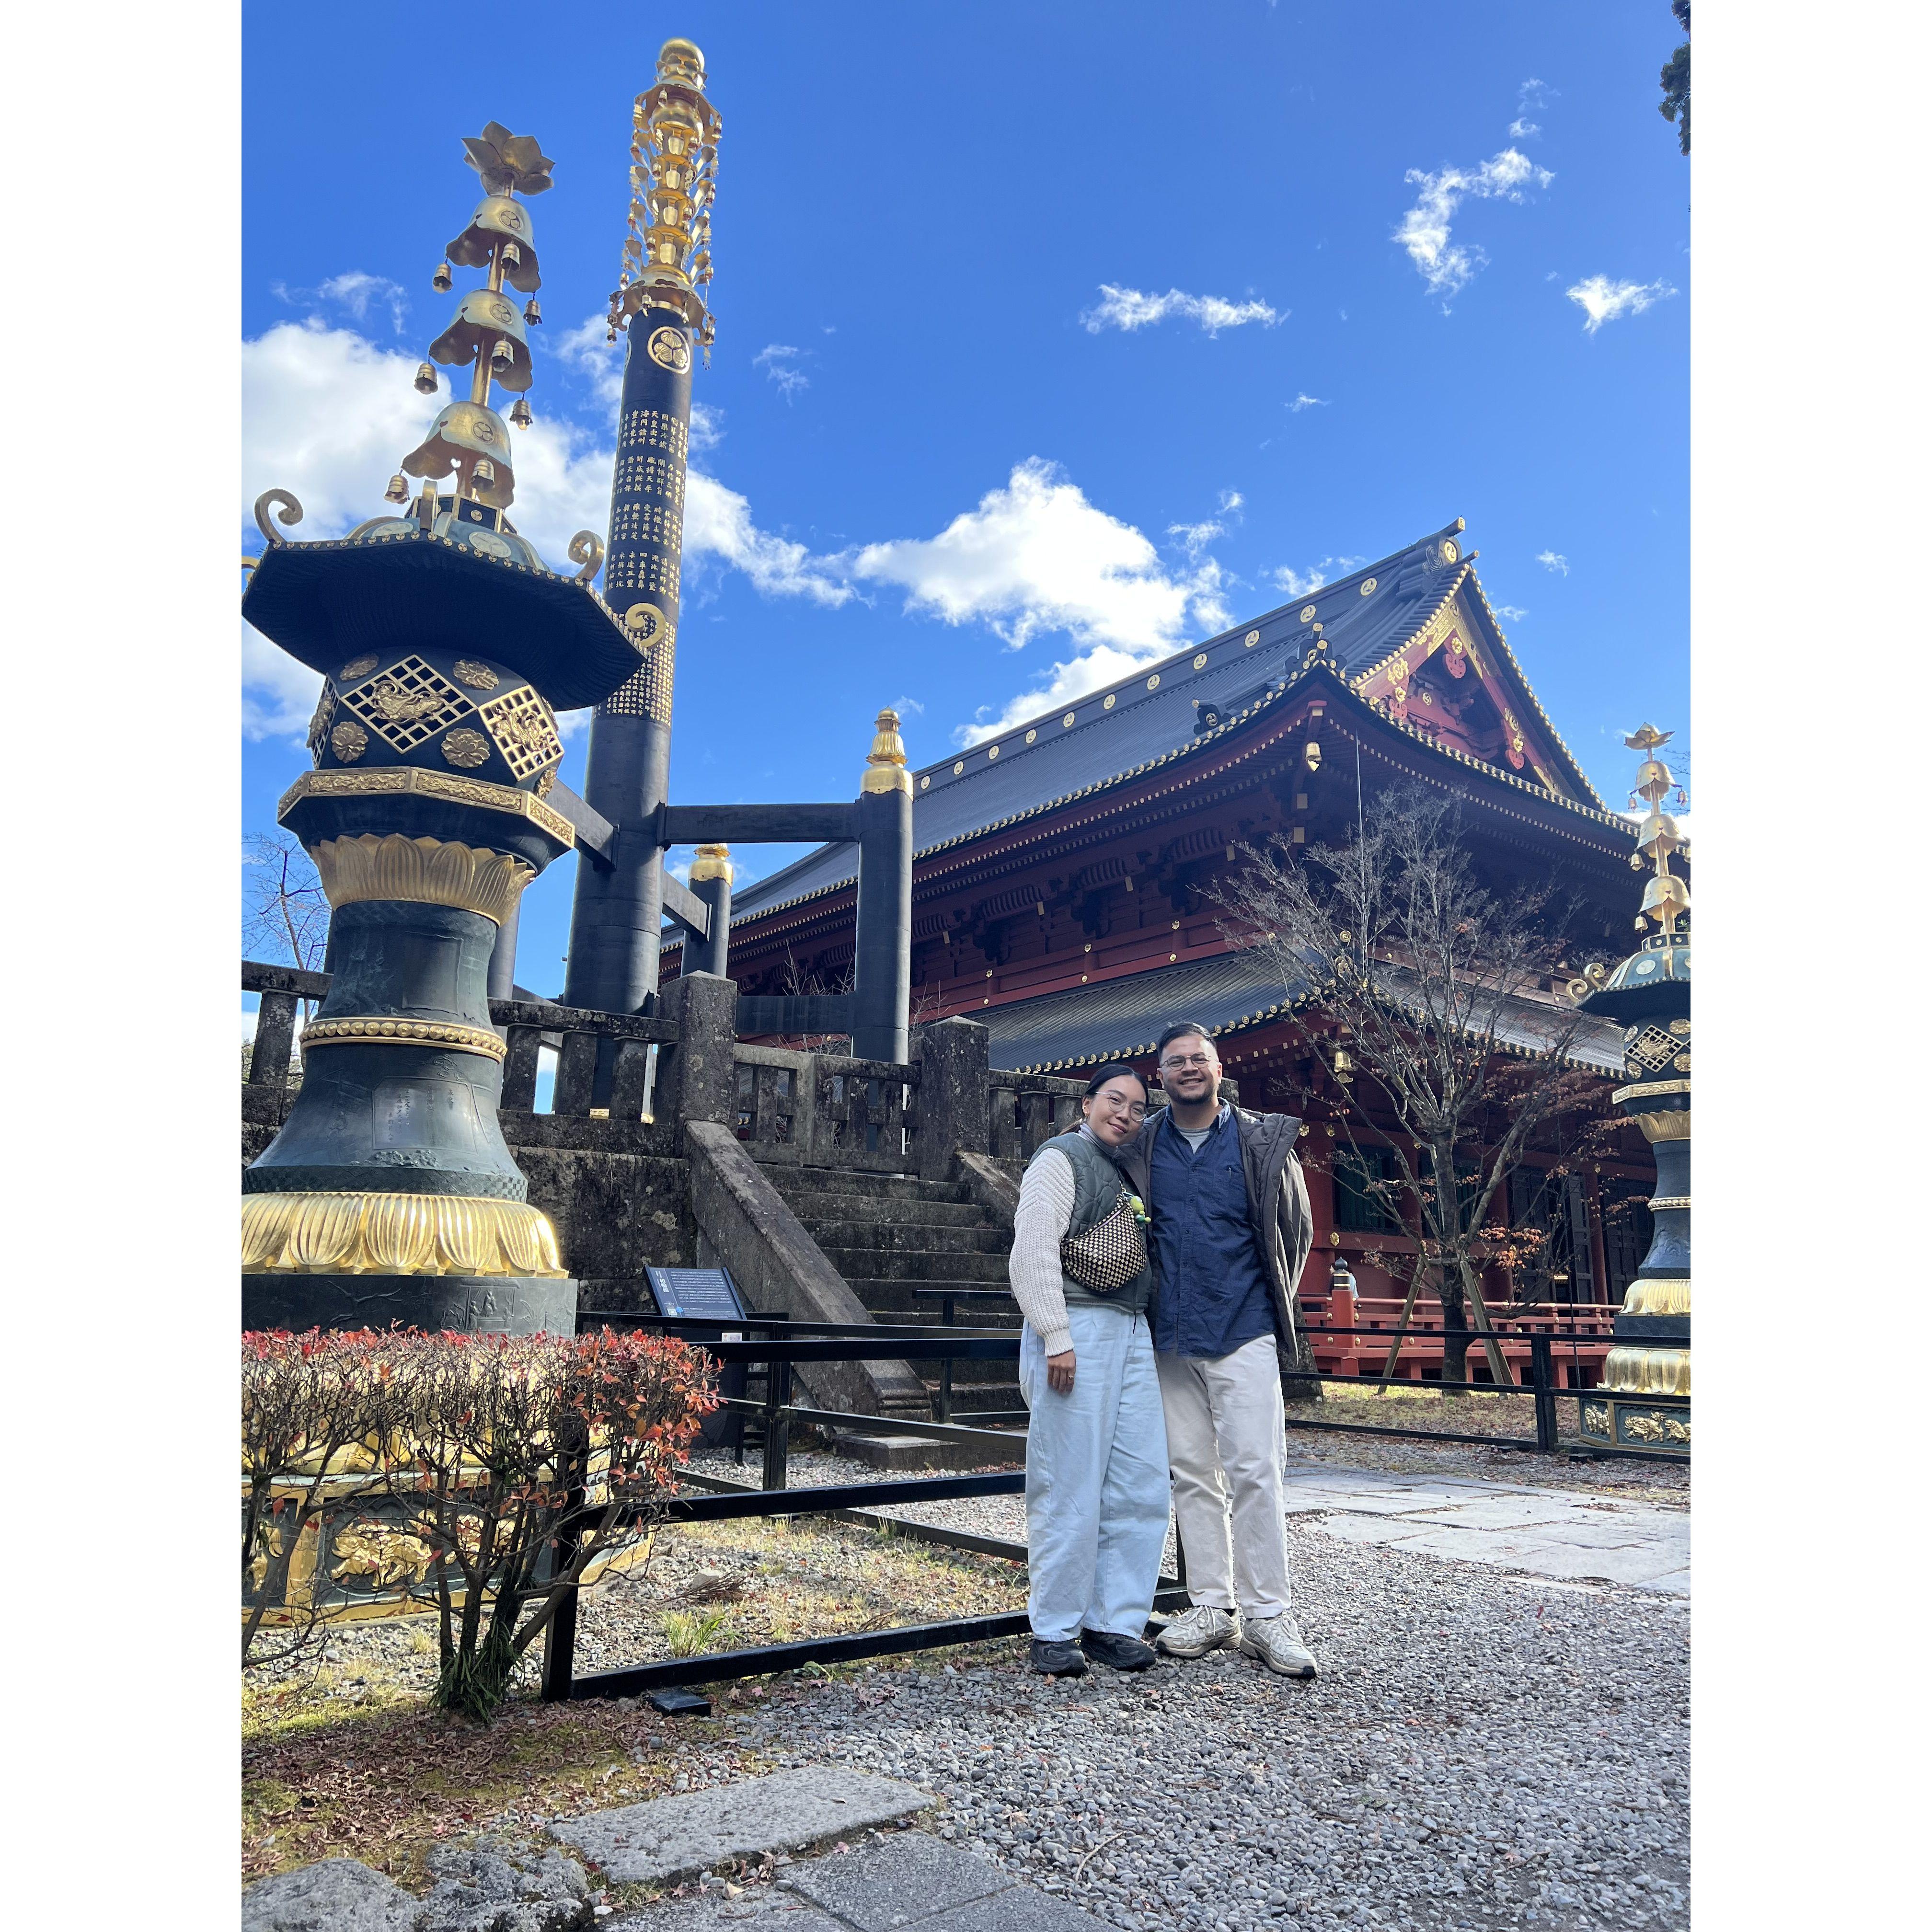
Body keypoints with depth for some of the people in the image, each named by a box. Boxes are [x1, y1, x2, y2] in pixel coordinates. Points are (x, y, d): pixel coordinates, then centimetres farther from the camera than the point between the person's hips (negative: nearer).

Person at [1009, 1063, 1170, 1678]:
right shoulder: (1062, 1158, -2)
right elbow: (1033, 1252, -12)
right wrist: (1056, 1337, -18)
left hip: (1132, 1334, 8)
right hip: (1077, 1330, -8)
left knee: (1142, 1488, 6)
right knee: (1071, 1490, -4)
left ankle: (1115, 1623, 17)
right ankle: (1055, 1634, 8)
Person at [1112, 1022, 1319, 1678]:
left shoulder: (1262, 1142, 0)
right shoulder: (1138, 1148, 3)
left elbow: (1296, 1230, 10)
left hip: (1244, 1334, -2)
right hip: (1170, 1336, 3)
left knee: (1254, 1472, -5)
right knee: (1191, 1474, 9)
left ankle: (1268, 1615, 5)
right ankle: (1211, 1607, 19)